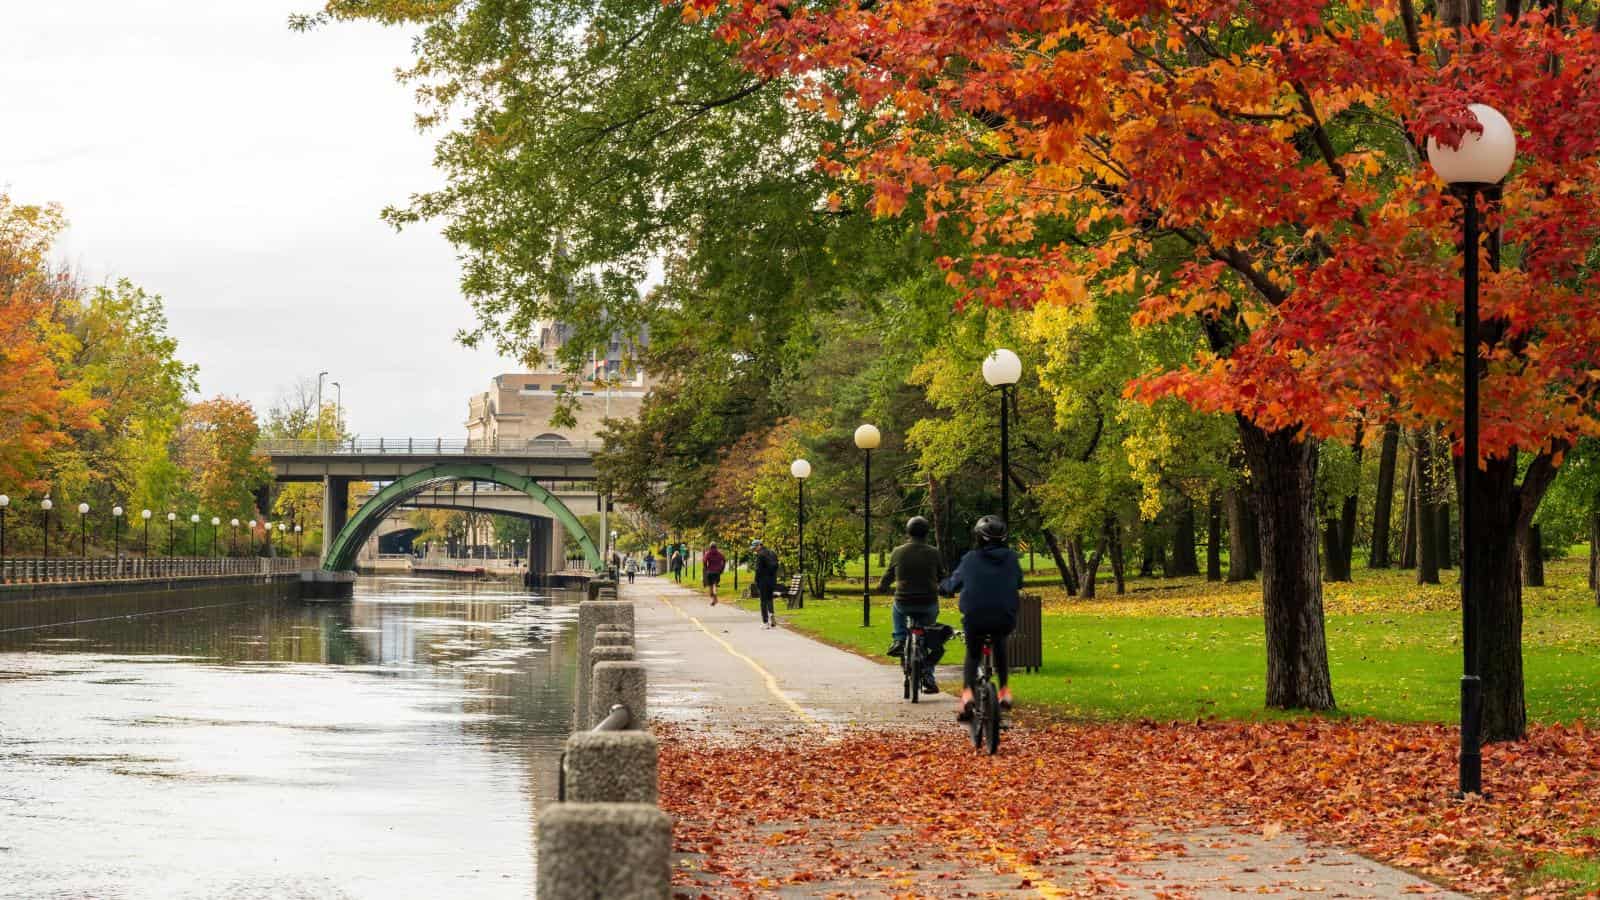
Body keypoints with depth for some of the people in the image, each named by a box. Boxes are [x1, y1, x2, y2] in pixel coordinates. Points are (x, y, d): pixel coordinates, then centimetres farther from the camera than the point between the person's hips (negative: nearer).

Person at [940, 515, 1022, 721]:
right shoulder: (1011, 558, 4)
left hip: (975, 618, -2)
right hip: (1005, 619, 2)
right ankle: (1005, 689, 25)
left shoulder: (970, 559, -2)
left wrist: (942, 586, 29)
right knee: (1000, 646, 34)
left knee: (972, 655, 20)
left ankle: (967, 692, -5)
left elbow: (953, 584, 7)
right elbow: (1018, 584, 17)